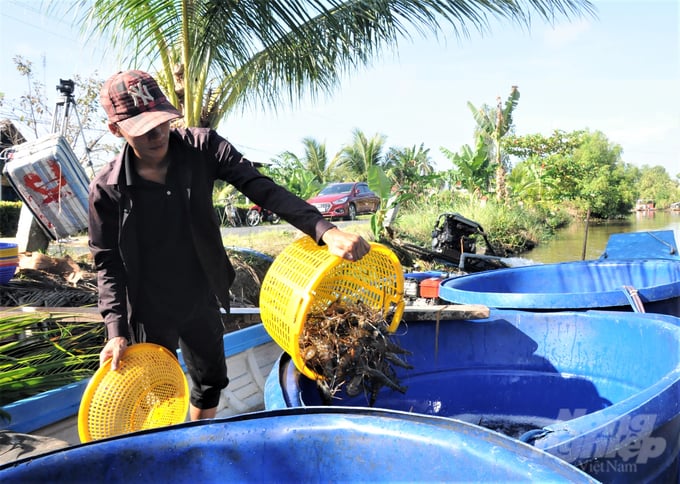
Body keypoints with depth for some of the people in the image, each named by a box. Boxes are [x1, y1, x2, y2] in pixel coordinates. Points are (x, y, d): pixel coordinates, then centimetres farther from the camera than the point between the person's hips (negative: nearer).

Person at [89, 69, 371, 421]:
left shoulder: (201, 147, -15)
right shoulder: (107, 188, -17)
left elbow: (261, 188, -25)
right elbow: (108, 264, -8)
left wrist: (325, 230, -38)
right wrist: (115, 331, -19)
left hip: (202, 300, 4)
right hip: (149, 313, -3)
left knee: (211, 381, 22)